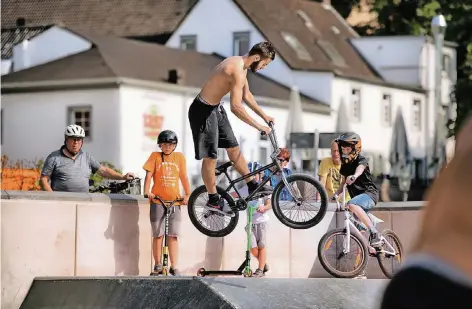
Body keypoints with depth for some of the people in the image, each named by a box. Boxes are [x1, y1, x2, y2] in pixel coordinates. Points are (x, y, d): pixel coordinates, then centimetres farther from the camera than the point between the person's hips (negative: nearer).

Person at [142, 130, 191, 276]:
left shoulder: (179, 157, 8)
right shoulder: (155, 156, 2)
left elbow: (184, 177, 9)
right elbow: (148, 175, -4)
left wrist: (187, 195, 0)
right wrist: (146, 191, -18)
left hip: (175, 201, 2)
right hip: (158, 201, -1)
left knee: (173, 236, 1)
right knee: (158, 235, 3)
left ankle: (174, 267, 1)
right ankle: (157, 265, 11)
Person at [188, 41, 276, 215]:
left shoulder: (241, 65, 5)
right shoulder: (237, 71, -28)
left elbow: (246, 95, 19)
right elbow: (236, 107, -32)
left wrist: (264, 116, 17)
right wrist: (259, 126, -25)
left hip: (216, 109, 10)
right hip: (203, 111, -10)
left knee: (233, 148, 15)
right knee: (210, 157, -1)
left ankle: (252, 185, 24)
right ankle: (213, 201, 7)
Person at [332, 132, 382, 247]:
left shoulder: (361, 160, -10)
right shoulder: (345, 165, 12)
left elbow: (360, 168, -35)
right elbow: (344, 182, 22)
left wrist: (354, 176, -58)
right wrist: (336, 194, 4)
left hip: (369, 193, -9)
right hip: (357, 196, 9)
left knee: (351, 205, -37)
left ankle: (374, 233, -34)